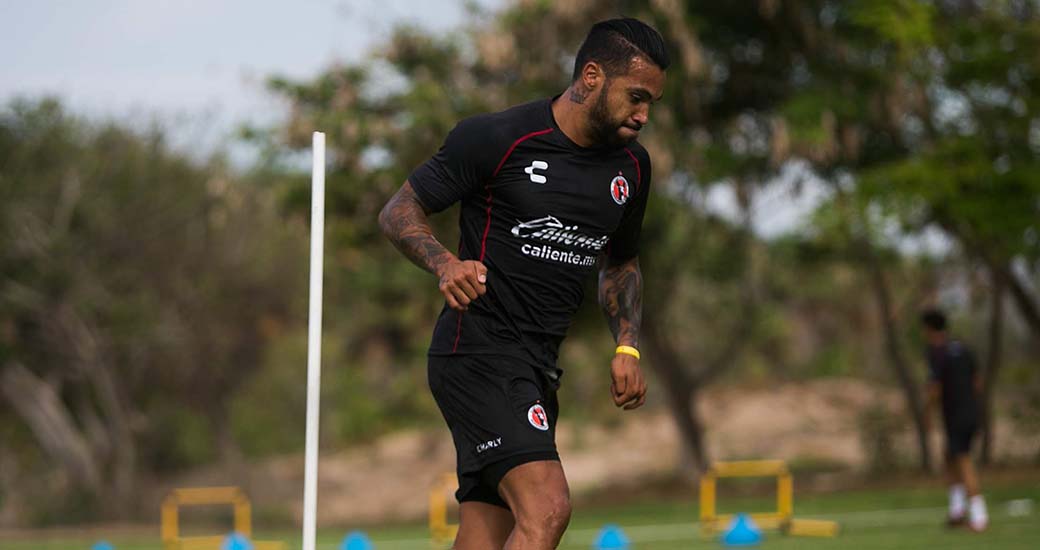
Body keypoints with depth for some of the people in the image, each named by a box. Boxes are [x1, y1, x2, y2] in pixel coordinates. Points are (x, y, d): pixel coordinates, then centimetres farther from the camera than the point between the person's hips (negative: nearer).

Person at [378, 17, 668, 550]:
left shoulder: (631, 167, 11)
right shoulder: (496, 137, -10)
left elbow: (620, 264, 27)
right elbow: (398, 211, -3)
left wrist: (626, 347, 11)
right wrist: (446, 263, -23)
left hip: (538, 367, 8)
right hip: (478, 350, -8)